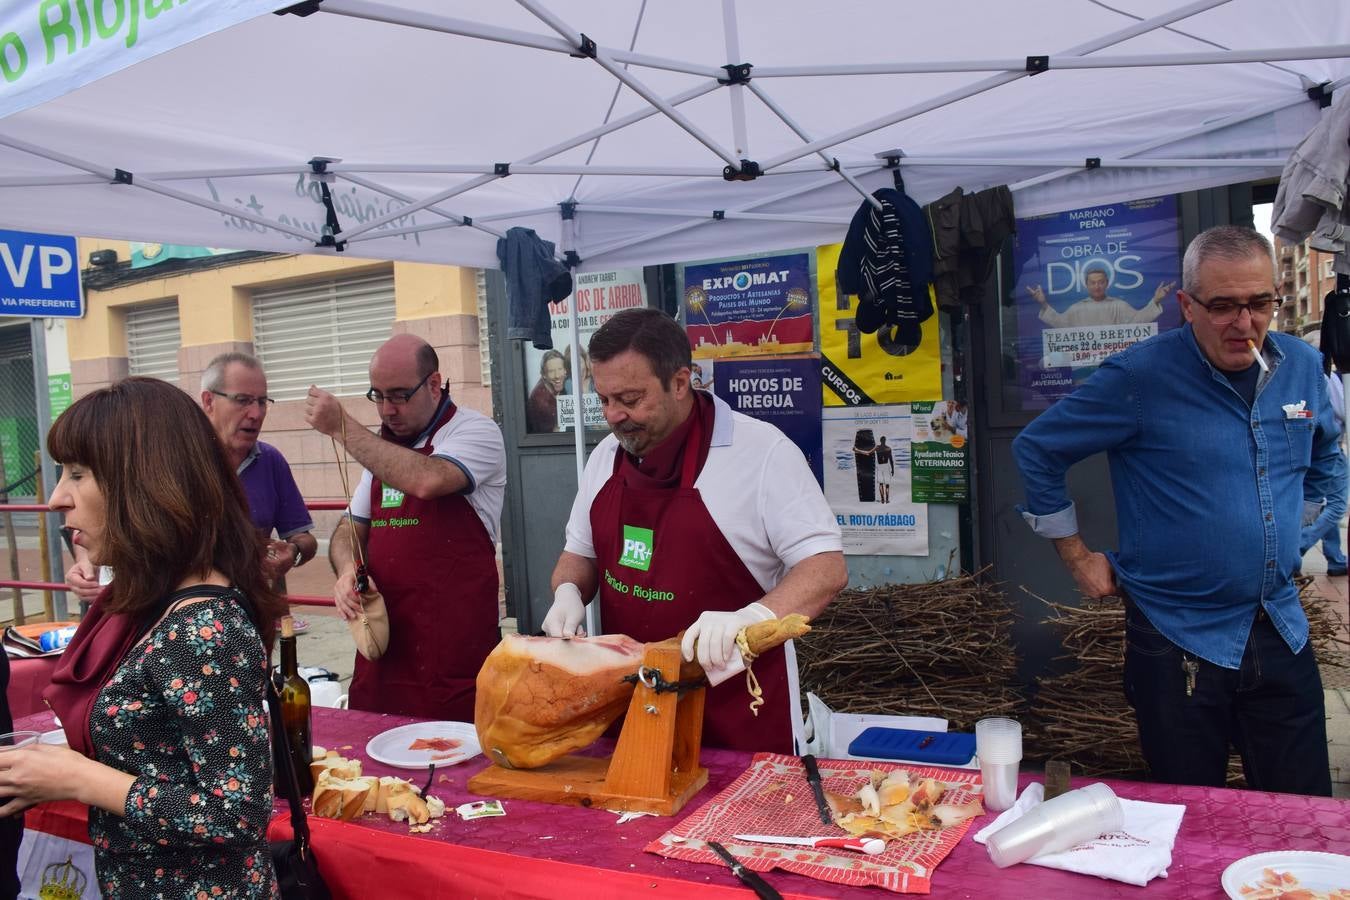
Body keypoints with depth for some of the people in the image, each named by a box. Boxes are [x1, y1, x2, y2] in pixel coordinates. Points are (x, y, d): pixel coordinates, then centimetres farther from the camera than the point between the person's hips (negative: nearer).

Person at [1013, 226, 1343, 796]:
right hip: (1178, 643, -4)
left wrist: (1308, 534, 15)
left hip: (1281, 632, 5)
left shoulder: (1302, 366, 3)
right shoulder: (1139, 379, -14)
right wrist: (1078, 557, -3)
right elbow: (1036, 450, -6)